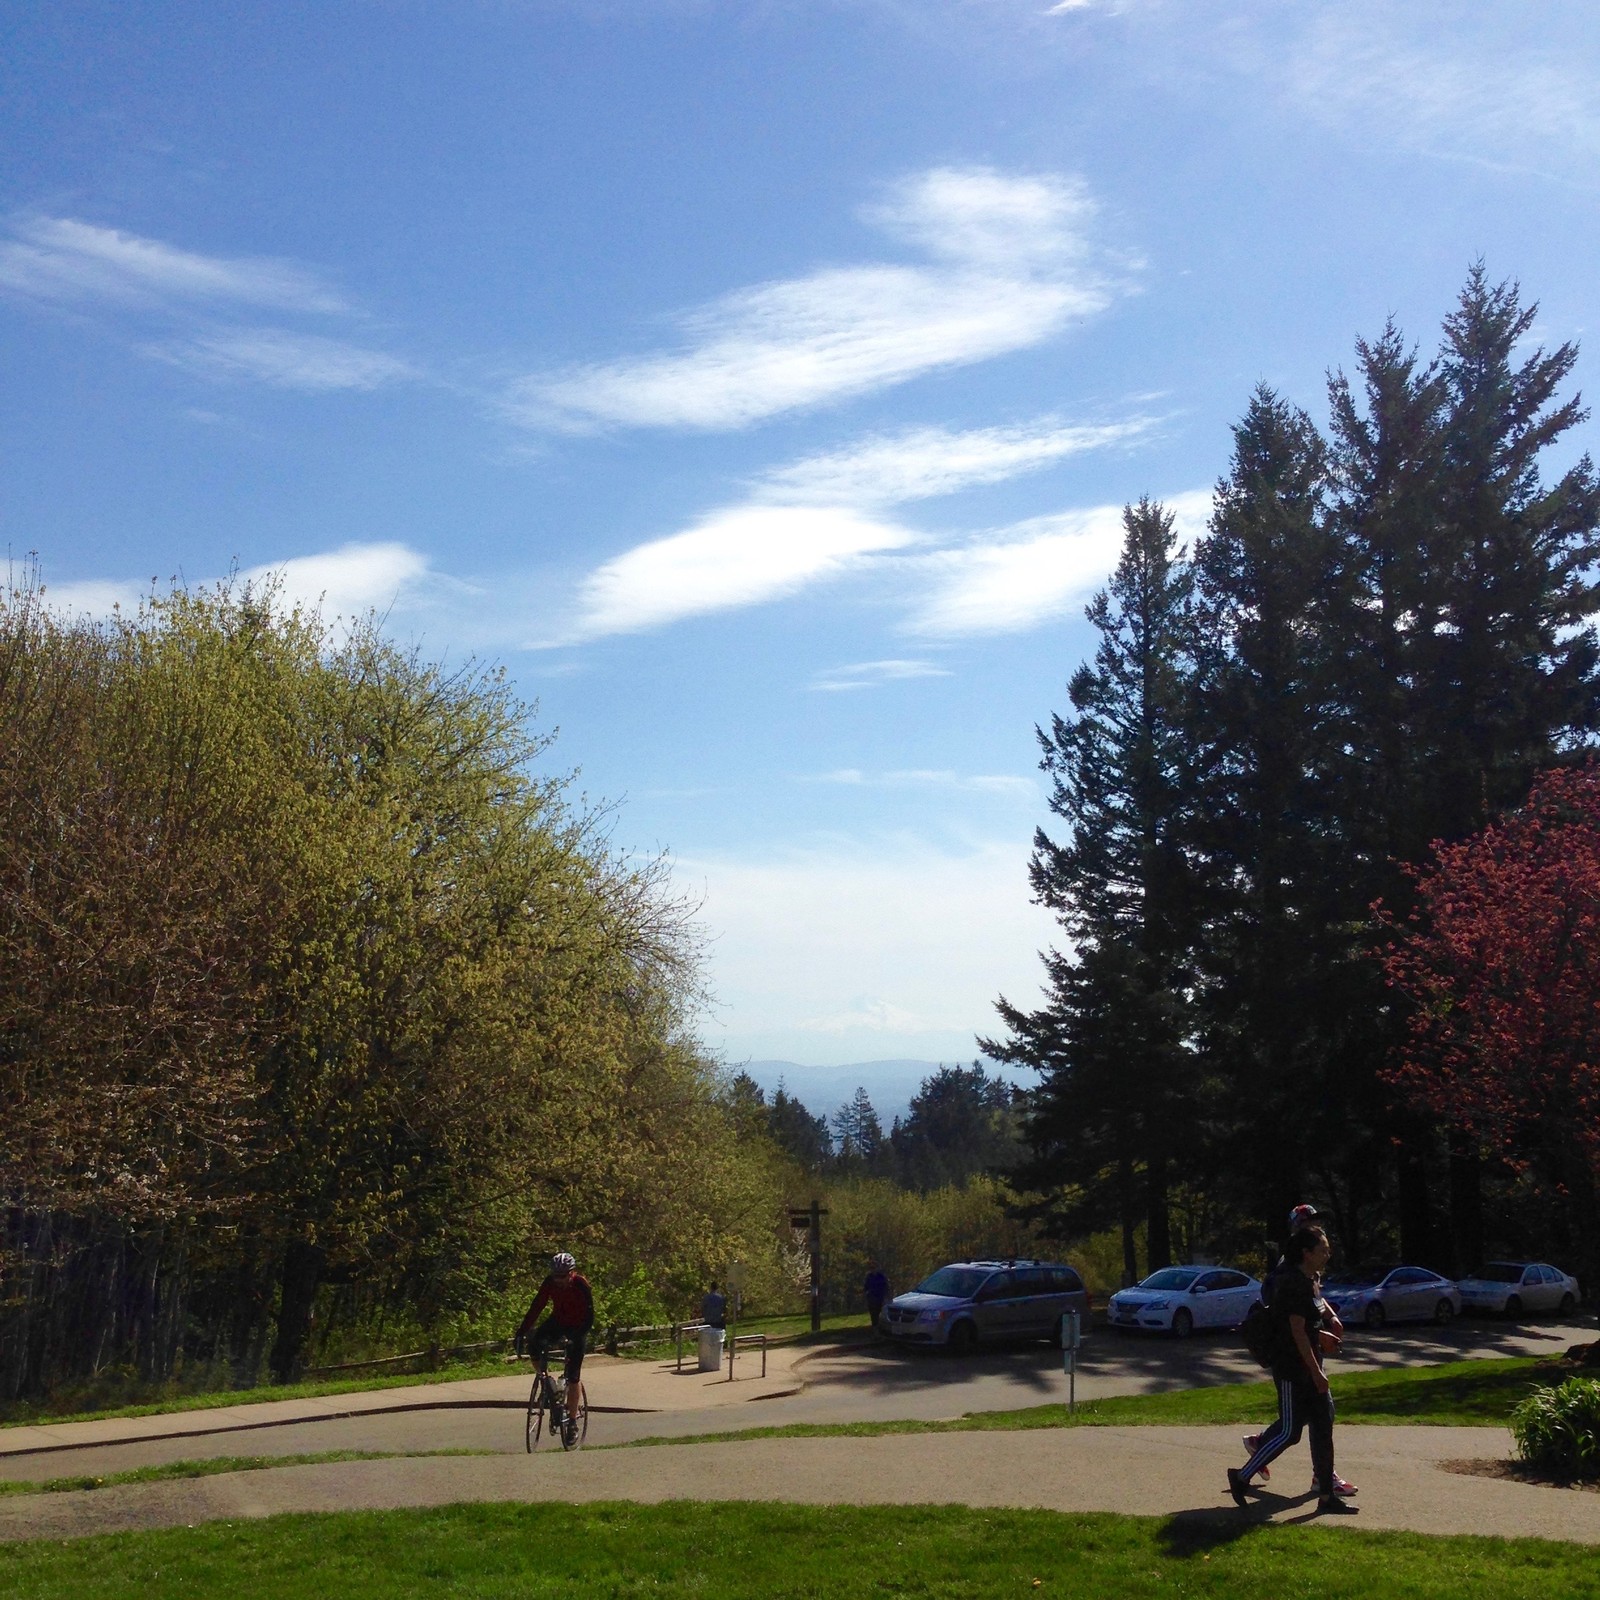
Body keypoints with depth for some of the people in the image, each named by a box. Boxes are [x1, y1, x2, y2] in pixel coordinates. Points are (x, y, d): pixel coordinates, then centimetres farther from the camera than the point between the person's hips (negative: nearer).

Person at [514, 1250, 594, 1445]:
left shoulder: (581, 1284, -26)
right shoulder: (550, 1283, -17)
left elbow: (589, 1314, -27)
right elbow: (536, 1308, -18)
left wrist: (578, 1336, -41)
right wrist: (520, 1334, -27)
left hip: (577, 1326, -4)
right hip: (558, 1321, 4)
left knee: (574, 1376, -8)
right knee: (533, 1344, -25)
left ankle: (572, 1422, 4)